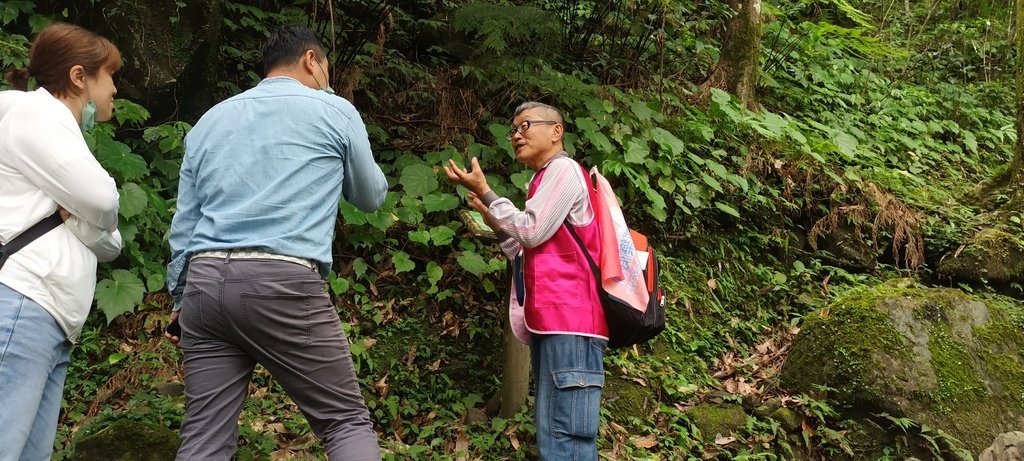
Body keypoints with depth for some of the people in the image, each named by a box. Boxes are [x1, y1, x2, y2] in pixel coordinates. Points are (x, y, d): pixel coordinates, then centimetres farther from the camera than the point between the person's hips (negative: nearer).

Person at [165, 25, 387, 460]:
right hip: (285, 283, -5)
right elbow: (371, 196, 20)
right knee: (347, 422, 4)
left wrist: (181, 297, 26)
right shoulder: (335, 111, 8)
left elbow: (184, 221, 20)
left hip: (205, 281, 5)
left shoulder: (210, 119, 21)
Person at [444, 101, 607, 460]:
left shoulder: (564, 168, -3)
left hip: (570, 319, -10)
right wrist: (493, 219, 15)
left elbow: (531, 231, -10)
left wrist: (483, 191, 0)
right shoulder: (546, 179, 26)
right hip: (551, 320, 10)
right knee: (550, 431, 9)